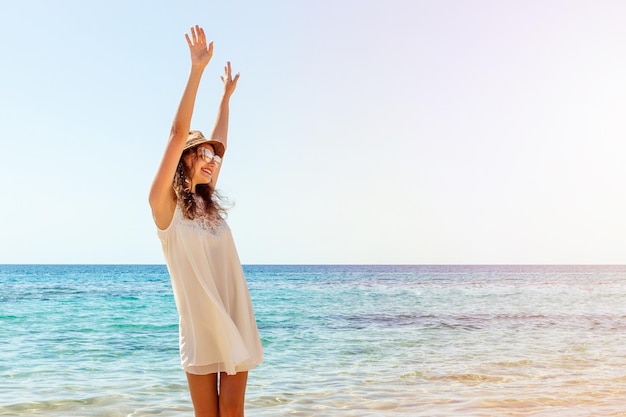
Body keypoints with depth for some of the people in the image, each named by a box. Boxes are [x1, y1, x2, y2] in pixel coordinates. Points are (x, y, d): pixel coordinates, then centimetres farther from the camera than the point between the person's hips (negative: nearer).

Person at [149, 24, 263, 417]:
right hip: (200, 325, -5)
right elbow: (179, 134, -11)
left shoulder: (208, 204, 12)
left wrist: (227, 95, 27)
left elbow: (219, 141, 20)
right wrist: (197, 69, -13)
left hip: (236, 321, 5)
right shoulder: (164, 204, -4)